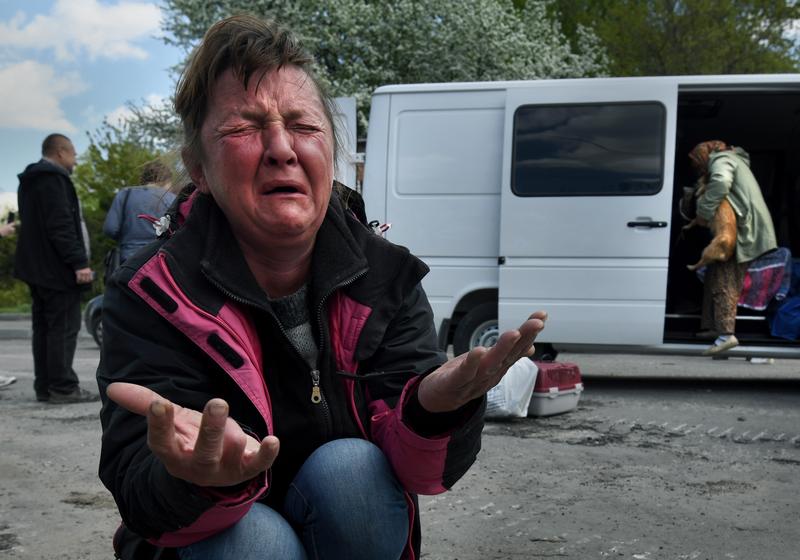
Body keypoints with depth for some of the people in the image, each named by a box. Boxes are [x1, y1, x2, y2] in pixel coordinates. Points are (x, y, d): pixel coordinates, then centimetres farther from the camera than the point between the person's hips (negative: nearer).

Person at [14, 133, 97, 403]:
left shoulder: (31, 181, 19)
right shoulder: (53, 180, -13)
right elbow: (61, 226, -21)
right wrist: (79, 262, -22)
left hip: (36, 268, 10)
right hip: (57, 269, -10)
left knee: (44, 327, 11)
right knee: (64, 327, -7)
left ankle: (44, 386, 15)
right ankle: (62, 387, -6)